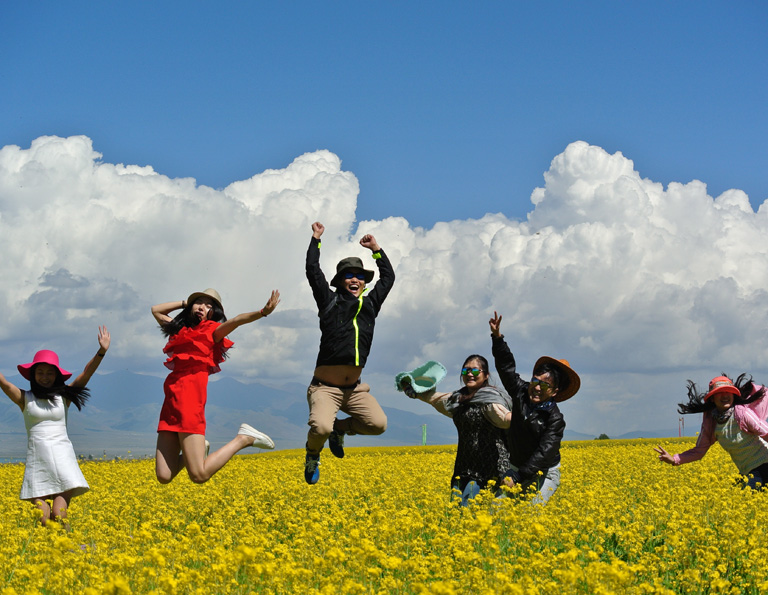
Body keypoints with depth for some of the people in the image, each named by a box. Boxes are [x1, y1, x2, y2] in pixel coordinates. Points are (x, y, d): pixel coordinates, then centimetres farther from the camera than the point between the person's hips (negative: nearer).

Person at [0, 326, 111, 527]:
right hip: (37, 459, 0)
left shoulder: (64, 396, 7)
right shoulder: (25, 398, 7)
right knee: (42, 520, -7)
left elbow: (86, 374, -3)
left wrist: (101, 352, -15)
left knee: (59, 517, -12)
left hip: (62, 457, 0)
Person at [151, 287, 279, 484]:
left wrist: (262, 312, -29)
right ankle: (195, 449, 24)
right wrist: (185, 303, 31)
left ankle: (243, 439, 4)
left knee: (199, 475, -14)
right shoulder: (179, 330, 24)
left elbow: (236, 320, -12)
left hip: (190, 396, -6)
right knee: (164, 477, -2)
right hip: (171, 400, 6)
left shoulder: (212, 331, 8)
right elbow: (156, 310, 40)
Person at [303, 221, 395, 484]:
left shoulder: (370, 304, 15)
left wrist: (376, 249, 23)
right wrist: (316, 239, 5)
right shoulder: (330, 301, 4)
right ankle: (313, 454, 9)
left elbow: (388, 277, 25)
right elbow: (313, 271, 0)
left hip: (354, 388, 5)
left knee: (378, 424, -18)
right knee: (320, 428, -30)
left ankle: (340, 428, 14)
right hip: (326, 386, -4)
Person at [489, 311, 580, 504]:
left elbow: (544, 453, -24)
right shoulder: (521, 393, -4)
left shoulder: (554, 419, -19)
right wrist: (497, 337, -1)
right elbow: (506, 366, 7)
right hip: (517, 468, 5)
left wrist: (517, 477, -29)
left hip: (544, 475, -5)